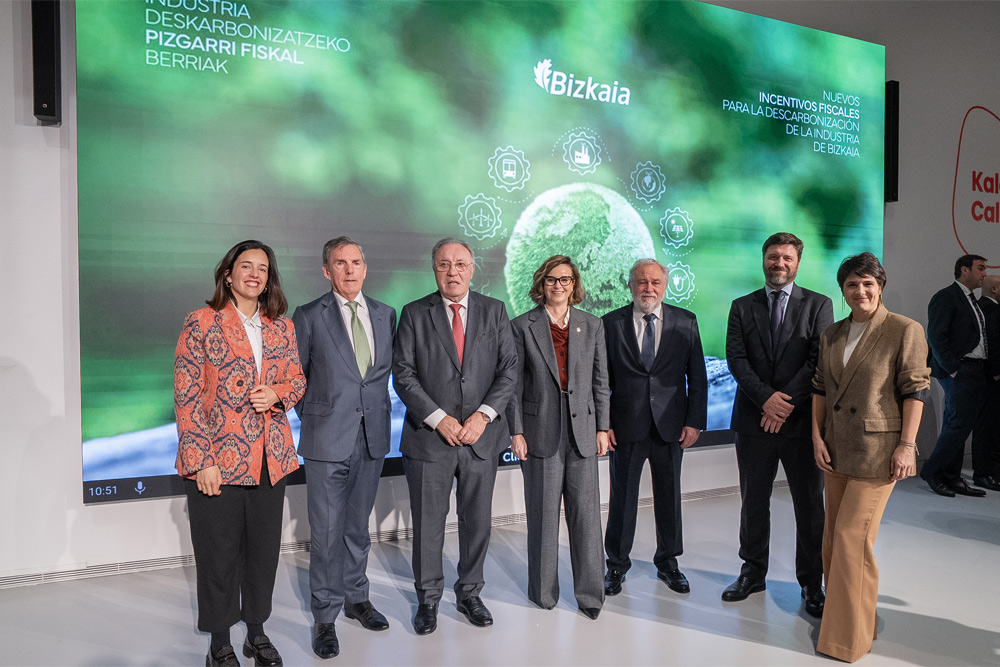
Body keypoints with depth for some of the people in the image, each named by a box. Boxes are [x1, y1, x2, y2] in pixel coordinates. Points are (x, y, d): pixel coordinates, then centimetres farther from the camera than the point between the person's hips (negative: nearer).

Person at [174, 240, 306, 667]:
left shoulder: (282, 326, 9)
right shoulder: (201, 323, -5)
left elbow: (298, 379, 16)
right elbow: (186, 396, -8)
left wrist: (278, 393, -8)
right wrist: (201, 460, -13)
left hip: (270, 458, 4)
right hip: (216, 462, -4)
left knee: (264, 548, 12)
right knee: (218, 554, 6)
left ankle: (257, 632, 30)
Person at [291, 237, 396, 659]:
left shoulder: (385, 315, 8)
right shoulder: (309, 317, -4)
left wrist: (380, 408, 9)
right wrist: (313, 417, 0)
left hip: (373, 437, 4)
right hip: (328, 439, -4)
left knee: (359, 526, 17)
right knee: (327, 532, 2)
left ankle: (356, 598, 33)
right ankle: (325, 617, 16)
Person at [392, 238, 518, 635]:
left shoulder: (494, 311, 5)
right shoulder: (414, 314, 0)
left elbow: (509, 369, 1)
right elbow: (403, 375, -5)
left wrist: (484, 414, -12)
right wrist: (439, 419, -14)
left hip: (482, 437, 2)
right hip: (429, 438, -1)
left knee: (477, 522, 12)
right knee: (428, 525, 8)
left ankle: (469, 594, 32)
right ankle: (428, 600, 27)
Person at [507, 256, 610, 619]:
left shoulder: (592, 325, 9)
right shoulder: (523, 327, 2)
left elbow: (600, 381, 10)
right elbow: (514, 383, 0)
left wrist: (602, 427, 5)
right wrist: (516, 431, -5)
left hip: (582, 429, 2)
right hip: (541, 431, -2)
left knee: (586, 513, 2)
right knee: (543, 515, 7)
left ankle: (590, 592, 15)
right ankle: (544, 590, 23)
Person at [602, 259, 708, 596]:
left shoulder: (685, 322, 3)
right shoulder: (611, 323, 0)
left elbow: (697, 376, 4)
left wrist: (694, 421, -3)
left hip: (670, 426, 1)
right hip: (626, 426, -1)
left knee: (669, 496, 13)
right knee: (622, 498, 7)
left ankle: (668, 562, 33)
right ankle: (616, 565, 25)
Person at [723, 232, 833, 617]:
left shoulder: (818, 305, 4)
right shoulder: (742, 307, 8)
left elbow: (820, 361, -6)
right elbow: (736, 358, -2)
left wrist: (787, 402, -15)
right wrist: (766, 398, -16)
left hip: (802, 420, -1)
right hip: (754, 419, 2)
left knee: (810, 505, 6)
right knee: (753, 501, 11)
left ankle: (811, 582, 21)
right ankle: (753, 572, 26)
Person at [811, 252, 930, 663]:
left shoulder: (905, 331, -8)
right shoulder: (831, 335, 9)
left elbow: (916, 390, -9)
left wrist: (907, 445, -13)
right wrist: (817, 436, 4)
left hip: (877, 450, -6)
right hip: (837, 448, 6)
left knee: (853, 536, -5)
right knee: (834, 536, 13)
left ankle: (850, 636, 11)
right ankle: (838, 612, 31)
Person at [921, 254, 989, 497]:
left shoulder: (972, 301, 20)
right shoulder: (945, 297, -7)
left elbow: (977, 338, 17)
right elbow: (936, 337, -14)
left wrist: (987, 371, 7)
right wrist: (953, 369, -16)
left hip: (976, 374, 8)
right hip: (959, 372, -8)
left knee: (958, 426, 9)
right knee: (959, 424, -10)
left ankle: (951, 478, 14)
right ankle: (932, 471, 2)